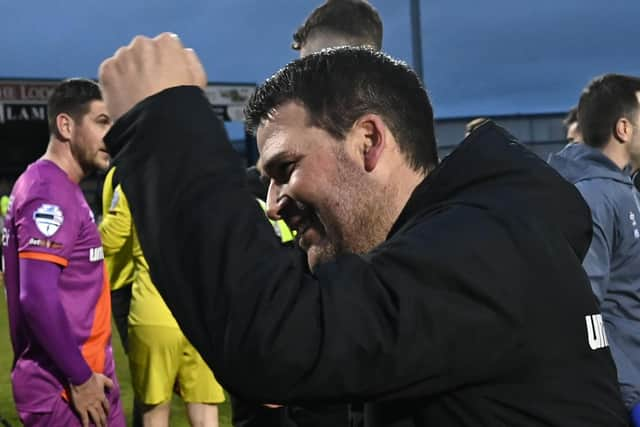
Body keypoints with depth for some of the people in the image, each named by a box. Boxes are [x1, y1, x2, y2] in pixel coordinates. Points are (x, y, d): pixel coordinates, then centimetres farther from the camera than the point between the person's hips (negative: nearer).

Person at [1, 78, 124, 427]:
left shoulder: (60, 189, 13)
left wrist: (88, 372, 14)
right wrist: (80, 377, -18)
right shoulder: (49, 193, -16)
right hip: (65, 389, -9)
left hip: (82, 376, 9)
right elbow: (38, 298, -24)